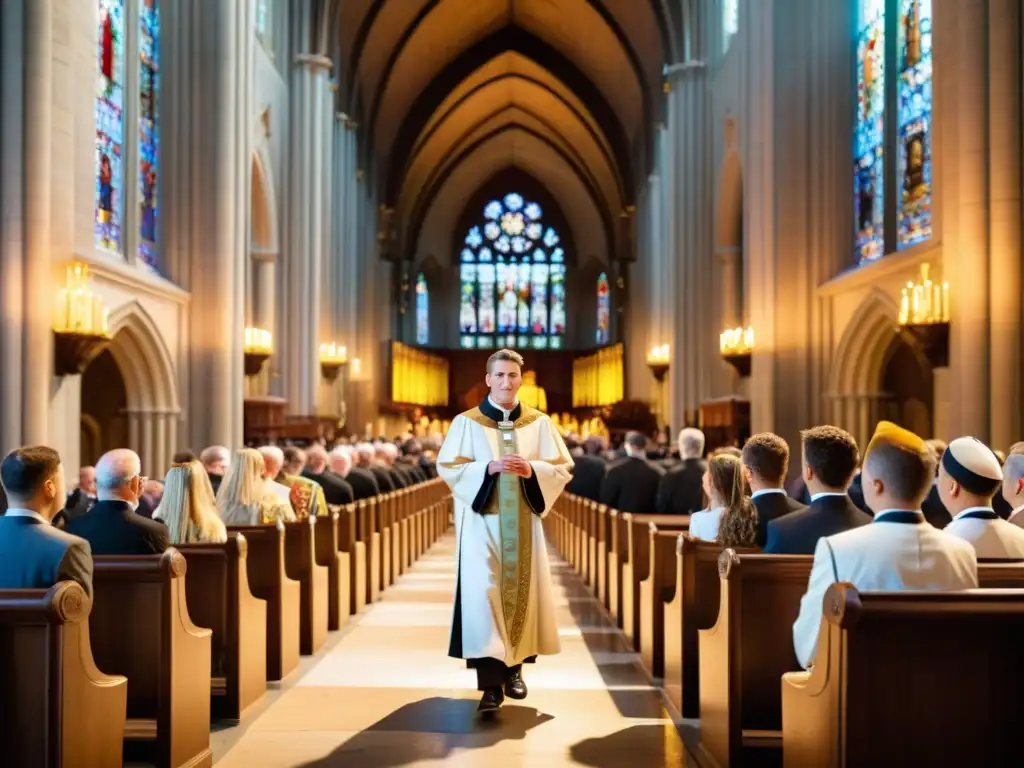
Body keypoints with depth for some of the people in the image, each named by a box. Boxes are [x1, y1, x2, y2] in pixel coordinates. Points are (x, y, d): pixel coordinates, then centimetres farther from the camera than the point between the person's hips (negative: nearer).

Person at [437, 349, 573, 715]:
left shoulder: (539, 423, 6)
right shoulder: (466, 422, 1)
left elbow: (563, 468, 4)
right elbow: (448, 466, -4)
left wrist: (532, 470, -15)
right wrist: (488, 468, -18)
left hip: (523, 521, 3)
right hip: (481, 520, -2)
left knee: (522, 590, 6)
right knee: (482, 592, -12)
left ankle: (513, 667, 24)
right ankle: (490, 681, -12)